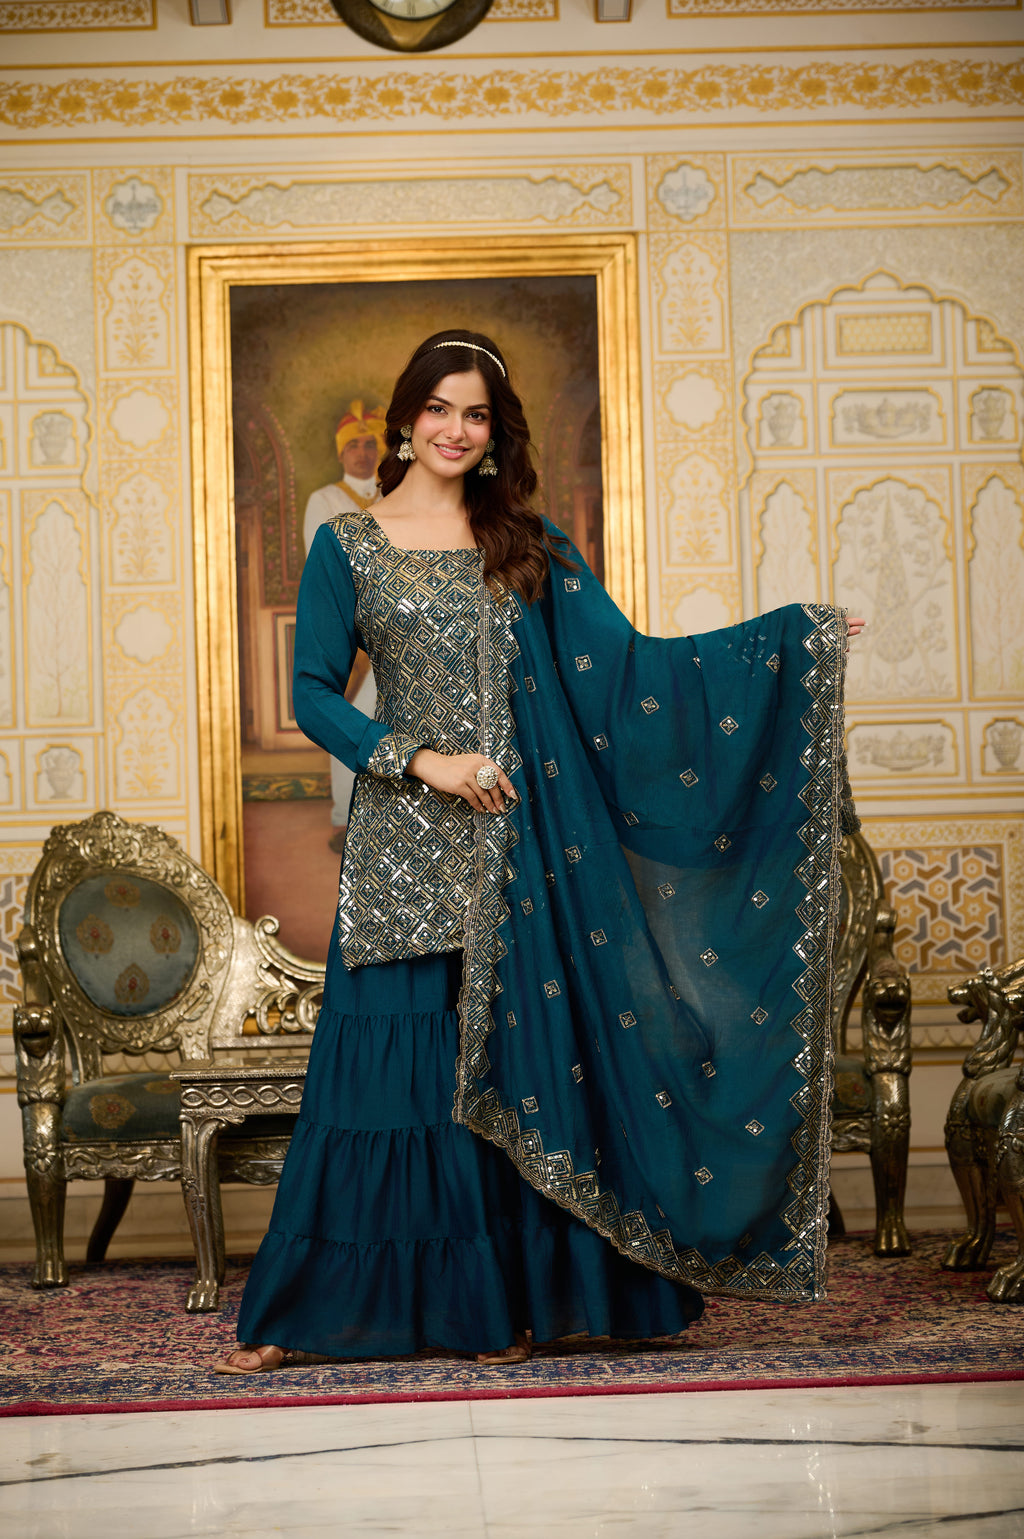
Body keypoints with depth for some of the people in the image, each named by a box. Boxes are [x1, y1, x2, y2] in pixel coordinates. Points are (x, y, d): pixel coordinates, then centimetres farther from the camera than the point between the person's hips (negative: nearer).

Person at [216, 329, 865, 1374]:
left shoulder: (526, 545, 10)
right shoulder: (347, 547, 5)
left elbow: (625, 661, 5)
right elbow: (314, 695, 1)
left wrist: (793, 635, -1)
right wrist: (422, 760, -13)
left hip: (518, 837, 2)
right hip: (403, 845, -2)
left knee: (516, 1061, 1)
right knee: (390, 1063, -2)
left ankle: (502, 1303, 12)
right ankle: (309, 1312, 8)